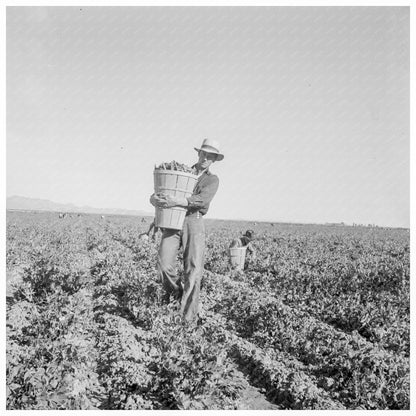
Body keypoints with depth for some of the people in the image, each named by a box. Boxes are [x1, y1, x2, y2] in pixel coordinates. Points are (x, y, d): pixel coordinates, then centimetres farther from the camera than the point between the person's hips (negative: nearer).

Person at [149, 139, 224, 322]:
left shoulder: (212, 180, 12)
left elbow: (202, 200, -11)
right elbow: (154, 196, 14)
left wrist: (177, 201, -27)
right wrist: (156, 199, -13)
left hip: (194, 223, -2)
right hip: (172, 222, 2)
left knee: (193, 271, -11)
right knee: (164, 265, -14)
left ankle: (189, 318, -5)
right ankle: (175, 291, 18)